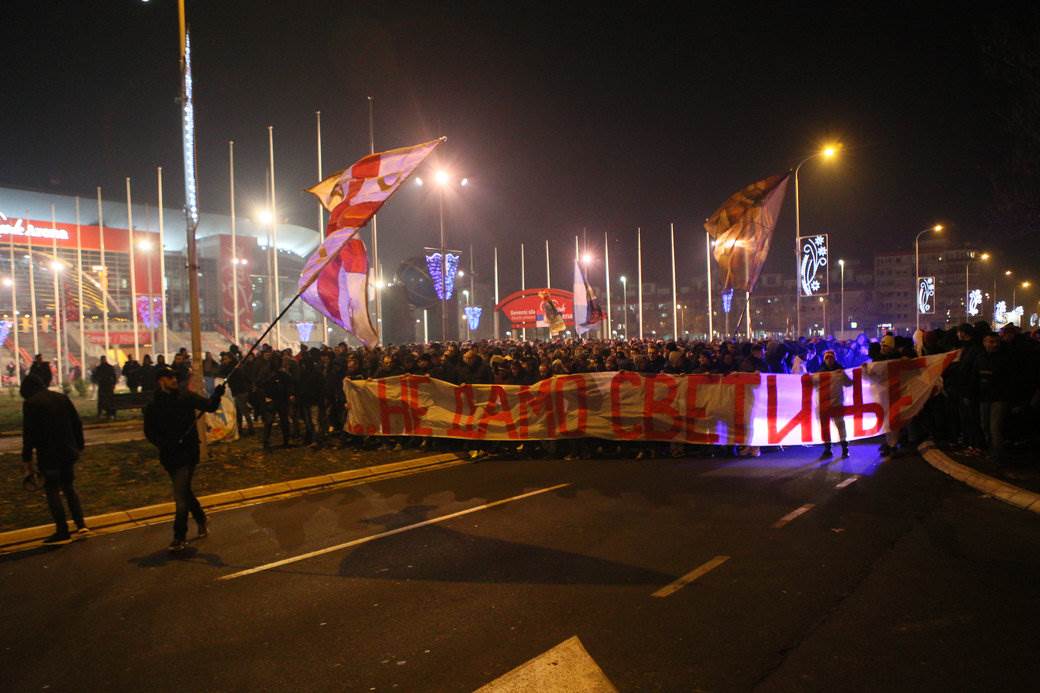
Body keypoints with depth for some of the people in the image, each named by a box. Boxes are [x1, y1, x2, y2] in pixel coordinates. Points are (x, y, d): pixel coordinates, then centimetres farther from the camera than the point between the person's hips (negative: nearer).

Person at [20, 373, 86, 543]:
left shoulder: (30, 403, -9)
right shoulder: (62, 398, 8)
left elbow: (28, 433, -11)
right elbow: (77, 423, 8)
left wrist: (26, 458, -4)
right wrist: (78, 446, 15)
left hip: (48, 454, -5)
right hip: (68, 452, 6)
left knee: (52, 490, 3)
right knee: (68, 487, 17)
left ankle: (62, 530, 2)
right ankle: (81, 523, 9)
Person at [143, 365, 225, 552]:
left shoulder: (185, 396, -1)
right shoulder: (153, 406, 0)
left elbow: (208, 406, -5)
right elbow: (150, 432, 0)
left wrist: (216, 396, -25)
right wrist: (164, 444, -17)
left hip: (188, 452, -2)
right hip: (171, 455, 2)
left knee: (181, 495, -6)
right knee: (183, 492, 15)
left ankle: (180, 536, 4)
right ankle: (201, 520, 38)